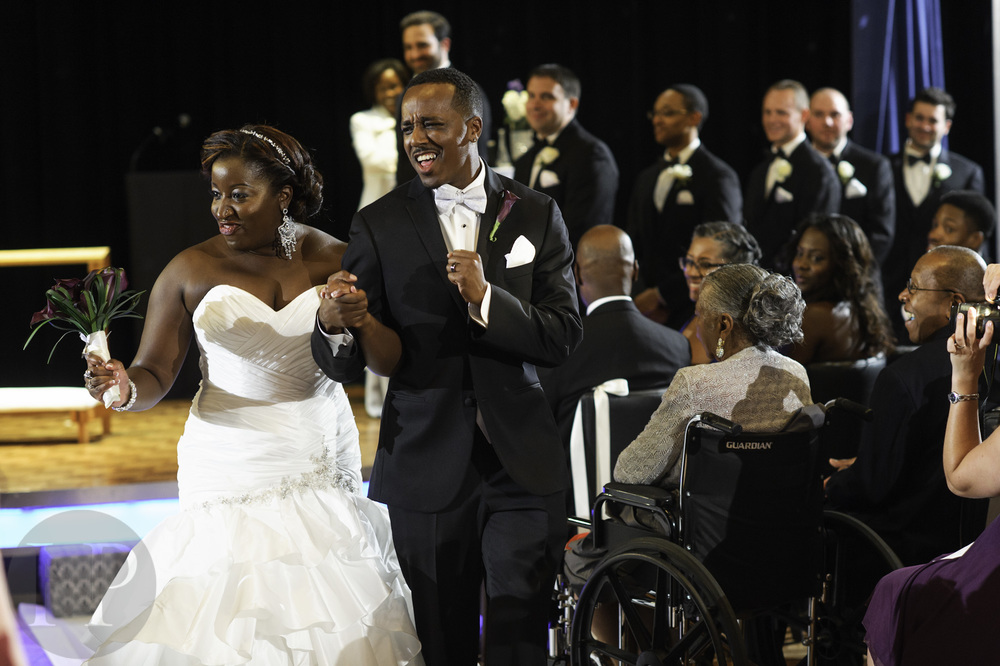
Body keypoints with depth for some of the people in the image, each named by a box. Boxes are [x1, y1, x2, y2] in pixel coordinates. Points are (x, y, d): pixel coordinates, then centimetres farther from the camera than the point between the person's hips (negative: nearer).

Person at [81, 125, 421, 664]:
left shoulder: (334, 260, 3)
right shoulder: (192, 270, 0)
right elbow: (154, 374, 0)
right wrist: (125, 388, -23)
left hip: (320, 464, 2)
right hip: (230, 469, -1)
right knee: (229, 620, -8)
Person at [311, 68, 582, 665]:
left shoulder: (535, 216, 3)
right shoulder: (379, 226, -1)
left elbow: (564, 337, -4)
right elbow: (343, 365, -6)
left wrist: (487, 298, -20)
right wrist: (337, 324, -30)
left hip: (522, 465, 0)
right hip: (424, 471, 0)